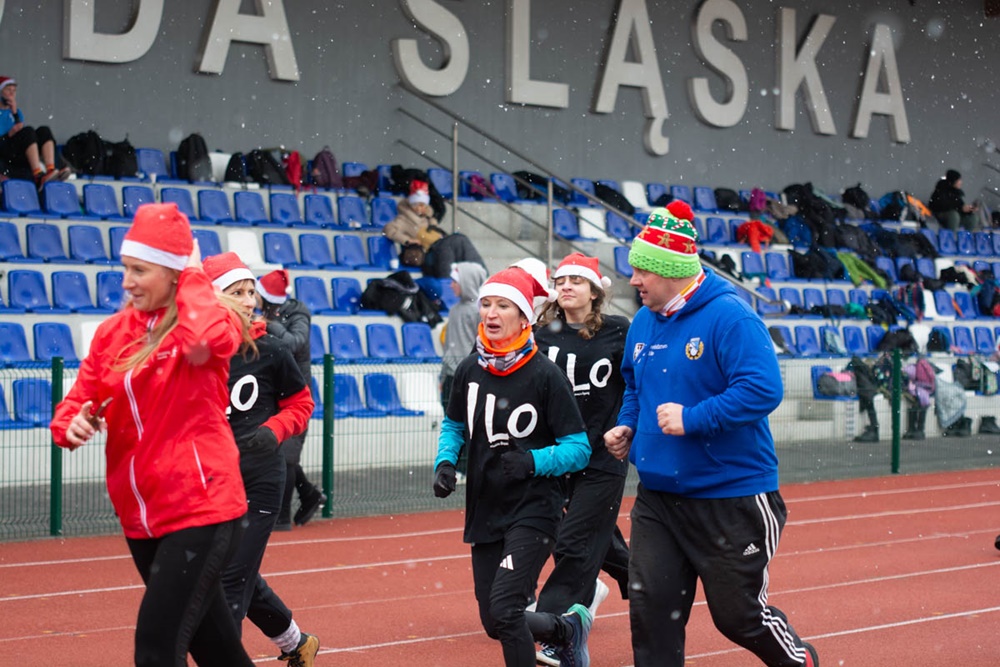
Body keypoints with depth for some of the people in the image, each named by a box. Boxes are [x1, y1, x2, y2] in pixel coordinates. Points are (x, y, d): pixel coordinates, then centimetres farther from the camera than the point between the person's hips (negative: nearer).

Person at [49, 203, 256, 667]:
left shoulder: (214, 322, -11)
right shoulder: (113, 332, 7)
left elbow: (205, 337, -35)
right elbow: (81, 399, 10)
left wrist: (192, 275, -18)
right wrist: (72, 423, -14)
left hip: (201, 510, -7)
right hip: (141, 516, 7)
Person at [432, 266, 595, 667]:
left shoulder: (545, 375, -12)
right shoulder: (470, 370, 2)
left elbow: (579, 449, -10)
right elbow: (453, 427, 17)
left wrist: (533, 461, -27)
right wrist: (445, 462, -3)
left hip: (534, 510, -6)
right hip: (484, 513, 6)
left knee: (504, 608, -20)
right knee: (494, 623, 11)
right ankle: (569, 628, 39)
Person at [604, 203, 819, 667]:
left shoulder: (729, 317, -16)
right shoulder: (644, 323, 8)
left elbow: (762, 389, -25)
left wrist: (693, 419, -27)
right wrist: (627, 426, 7)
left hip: (732, 498, -6)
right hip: (657, 497, 7)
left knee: (738, 615, 6)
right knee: (650, 607, -2)